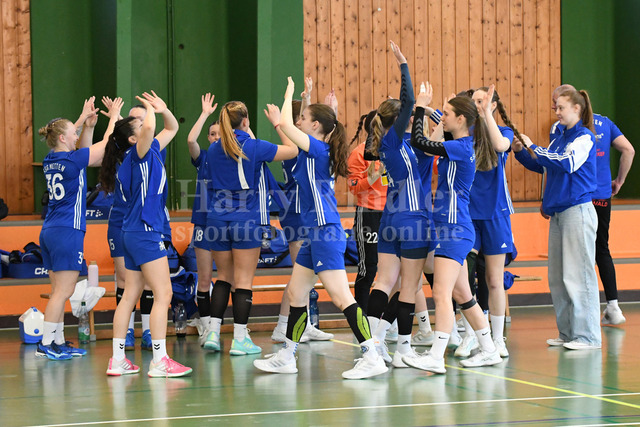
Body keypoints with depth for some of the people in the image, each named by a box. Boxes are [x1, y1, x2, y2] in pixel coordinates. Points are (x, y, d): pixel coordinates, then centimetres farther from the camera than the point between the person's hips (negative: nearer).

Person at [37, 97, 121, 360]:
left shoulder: (50, 161, 9)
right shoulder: (72, 160, -13)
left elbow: (84, 150, 27)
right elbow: (105, 146, -1)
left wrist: (86, 122, 26)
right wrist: (113, 118, 11)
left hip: (49, 231, 9)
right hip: (67, 232, -9)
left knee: (59, 291, 11)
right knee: (63, 291, -7)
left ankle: (58, 342, 13)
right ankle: (46, 345, -8)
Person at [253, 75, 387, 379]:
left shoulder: (318, 148, -12)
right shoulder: (316, 152, 13)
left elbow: (285, 124, -19)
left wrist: (289, 95, -5)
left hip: (326, 233, -10)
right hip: (315, 233, 10)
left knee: (341, 297, -13)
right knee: (296, 293, 15)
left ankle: (373, 357, -14)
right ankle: (286, 357, 24)